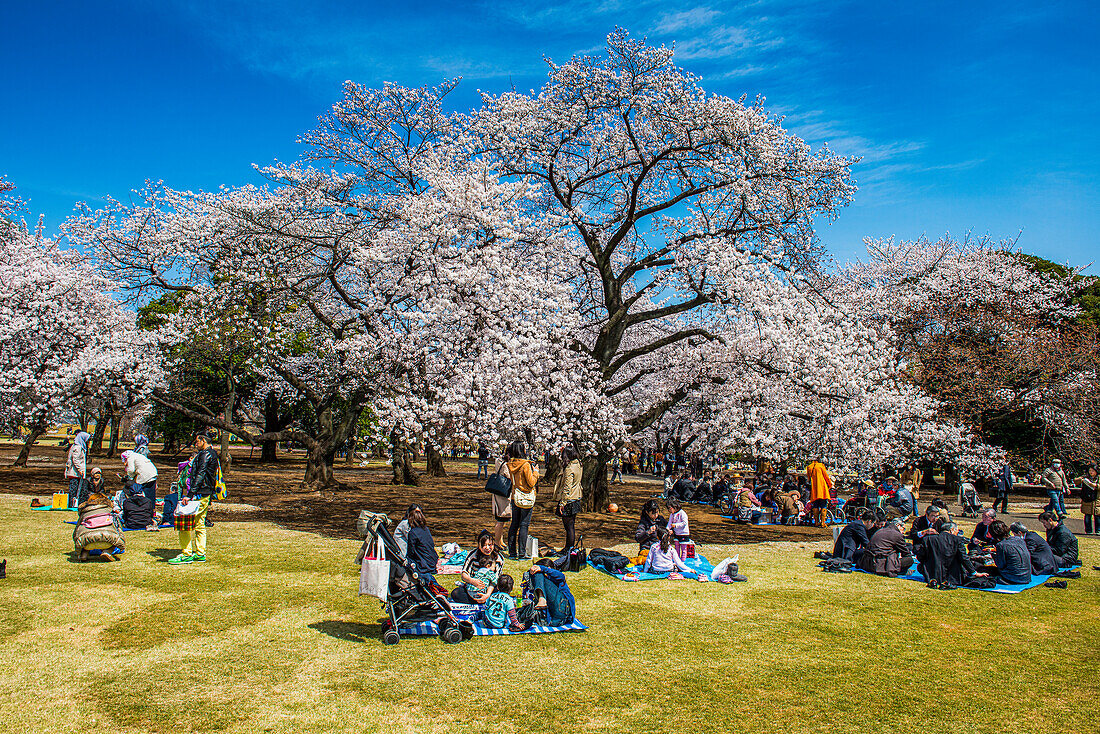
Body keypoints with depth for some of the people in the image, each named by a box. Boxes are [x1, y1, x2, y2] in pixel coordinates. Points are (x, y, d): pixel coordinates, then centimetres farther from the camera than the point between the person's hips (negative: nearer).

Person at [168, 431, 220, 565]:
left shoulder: (206, 454, -13)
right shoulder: (211, 454, 19)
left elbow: (200, 475, -22)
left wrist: (190, 494, -26)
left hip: (199, 495, -11)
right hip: (205, 495, 11)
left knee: (185, 523, -9)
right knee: (199, 525, 13)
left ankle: (186, 554, -8)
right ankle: (200, 554, 16)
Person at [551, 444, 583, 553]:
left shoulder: (569, 469, -21)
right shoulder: (578, 465, 4)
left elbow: (567, 488, -22)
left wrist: (562, 503, -18)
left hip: (568, 500, -9)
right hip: (576, 499, 9)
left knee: (569, 526, -1)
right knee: (572, 526, 17)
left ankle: (568, 549, 5)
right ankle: (571, 547, 27)